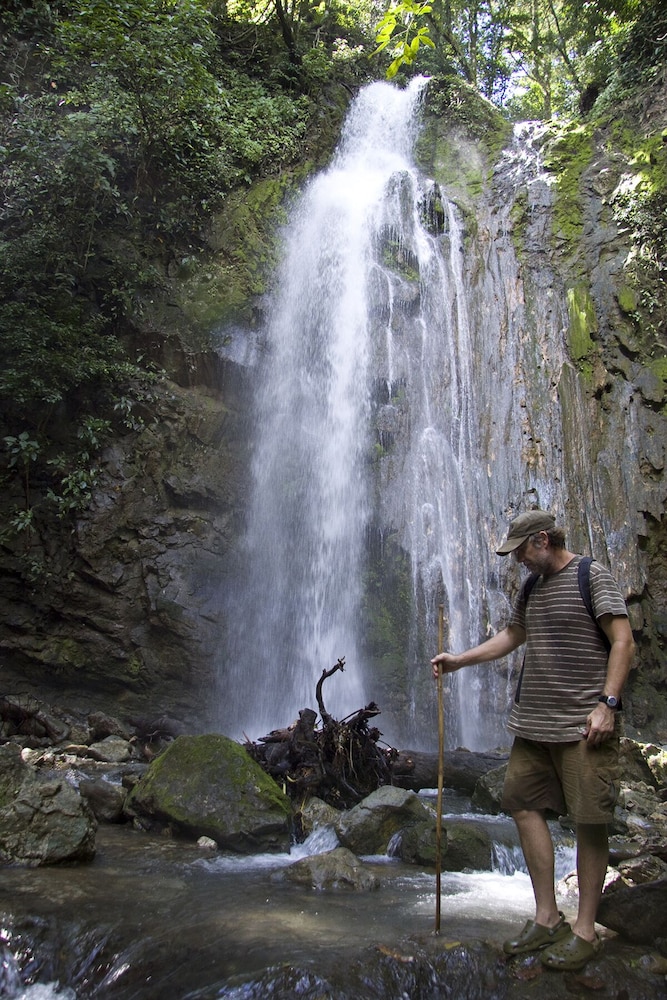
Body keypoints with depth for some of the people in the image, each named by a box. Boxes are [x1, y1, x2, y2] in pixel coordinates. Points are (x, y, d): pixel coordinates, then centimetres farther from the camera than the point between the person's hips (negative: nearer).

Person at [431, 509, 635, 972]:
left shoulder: (593, 576, -6)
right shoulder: (532, 588, 15)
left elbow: (624, 641, -12)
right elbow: (511, 636, 25)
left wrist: (607, 703, -19)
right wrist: (459, 660, 19)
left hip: (583, 725, -7)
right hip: (532, 723, 8)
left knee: (589, 822, 0)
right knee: (525, 806, 7)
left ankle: (586, 929, 13)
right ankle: (547, 917, 18)